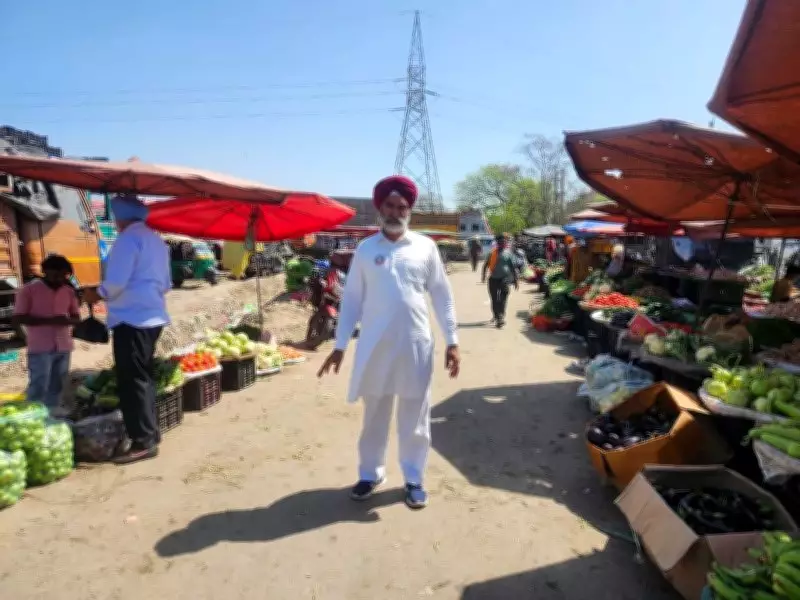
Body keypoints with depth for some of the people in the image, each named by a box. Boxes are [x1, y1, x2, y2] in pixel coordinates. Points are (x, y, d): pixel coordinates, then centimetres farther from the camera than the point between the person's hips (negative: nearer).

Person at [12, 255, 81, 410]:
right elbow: (17, 319, -8)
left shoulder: (69, 291, 9)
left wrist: (68, 320, -10)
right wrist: (49, 320, -18)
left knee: (56, 387, 10)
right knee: (38, 388, -5)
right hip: (40, 349, -4)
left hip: (63, 348, 4)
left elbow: (77, 317, 15)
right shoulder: (29, 289, -3)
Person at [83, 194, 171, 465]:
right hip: (151, 316, 9)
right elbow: (165, 283, 20)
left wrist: (97, 294, 0)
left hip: (132, 318, -9)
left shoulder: (129, 238, -10)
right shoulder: (156, 239, 17)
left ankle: (143, 442, -2)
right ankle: (150, 433, 22)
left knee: (132, 381, -5)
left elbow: (116, 281, -18)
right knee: (143, 377, 16)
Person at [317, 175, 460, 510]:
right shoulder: (365, 249, 3)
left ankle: (414, 479, 27)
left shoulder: (425, 247, 2)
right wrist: (339, 345, 2)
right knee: (374, 414, 14)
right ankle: (370, 473, 32)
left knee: (414, 417, 10)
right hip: (374, 345, 1)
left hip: (415, 344, 0)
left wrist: (452, 341, 0)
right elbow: (351, 299, 4)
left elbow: (442, 295, 4)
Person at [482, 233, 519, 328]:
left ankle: (501, 318, 1)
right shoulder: (492, 253, 6)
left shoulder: (508, 253, 5)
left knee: (502, 300, -2)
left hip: (504, 279, -2)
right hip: (493, 279, 2)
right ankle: (497, 317, 13)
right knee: (494, 300, 6)